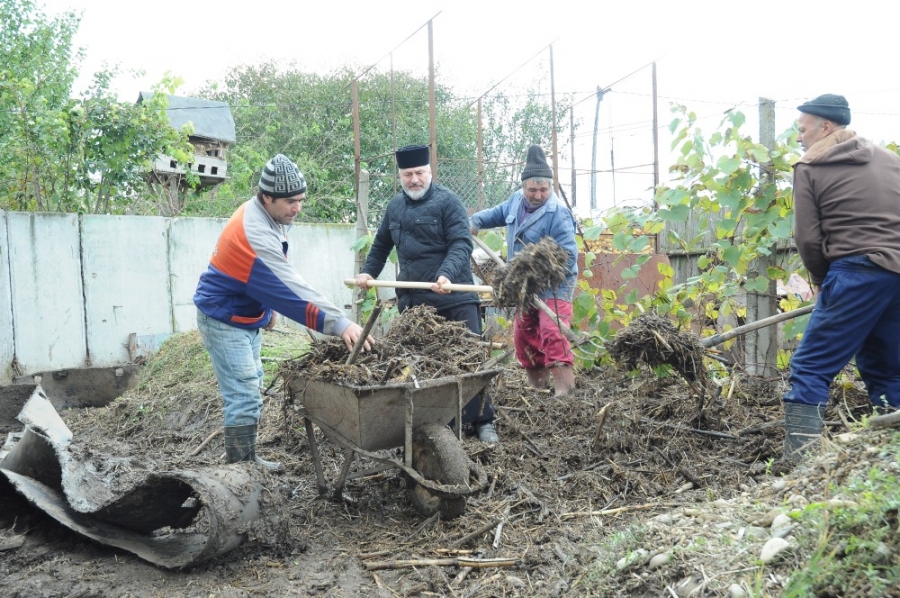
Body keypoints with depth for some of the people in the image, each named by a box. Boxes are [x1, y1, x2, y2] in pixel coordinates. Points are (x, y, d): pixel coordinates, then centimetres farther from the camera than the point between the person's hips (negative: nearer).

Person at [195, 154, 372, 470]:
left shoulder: (261, 215, -1)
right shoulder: (255, 233, -31)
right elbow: (291, 287, -37)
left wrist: (268, 308, 13)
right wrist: (340, 323, -40)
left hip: (247, 316, 10)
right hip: (224, 320, -10)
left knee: (250, 391, 15)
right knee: (244, 398, -12)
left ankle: (245, 460, 25)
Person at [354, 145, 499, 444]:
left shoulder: (448, 201, -5)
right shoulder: (395, 205, 15)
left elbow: (461, 244, -15)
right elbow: (381, 245, 28)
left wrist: (447, 275, -31)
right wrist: (368, 272, 16)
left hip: (454, 298, -5)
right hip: (412, 301, 5)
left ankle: (482, 421, 10)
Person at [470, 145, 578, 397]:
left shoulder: (558, 214, -21)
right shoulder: (517, 200, 3)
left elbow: (568, 257, -26)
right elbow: (499, 213, 27)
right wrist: (475, 221, 14)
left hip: (553, 286, -8)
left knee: (553, 336, -21)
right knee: (523, 338, 14)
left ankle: (564, 391, -20)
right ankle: (538, 387, 28)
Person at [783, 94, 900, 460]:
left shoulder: (810, 168, 2)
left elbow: (809, 239, -3)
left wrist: (821, 281, 13)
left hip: (858, 273, -7)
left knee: (809, 369, -5)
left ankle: (799, 464, -13)